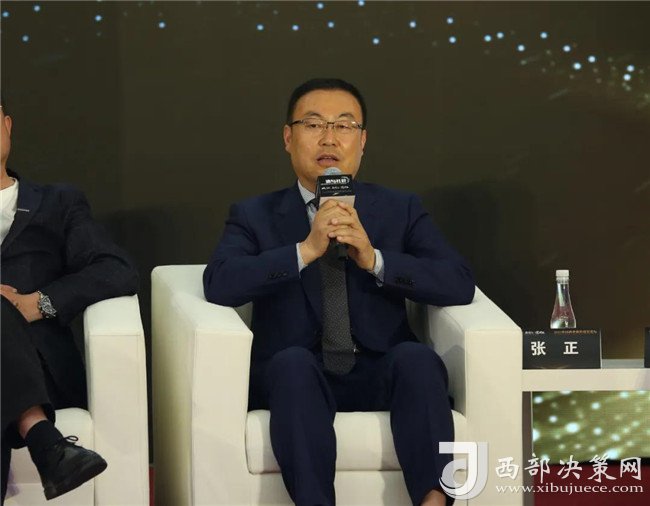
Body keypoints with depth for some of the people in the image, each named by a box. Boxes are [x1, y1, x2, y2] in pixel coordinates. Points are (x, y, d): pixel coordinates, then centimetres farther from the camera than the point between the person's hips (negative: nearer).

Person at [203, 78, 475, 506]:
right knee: (294, 361, -35)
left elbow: (460, 285, 0)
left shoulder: (400, 210, 15)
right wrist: (305, 250, -18)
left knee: (417, 357, -32)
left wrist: (375, 259, -15)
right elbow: (219, 285, -7)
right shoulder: (255, 216, 13)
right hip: (296, 377, -1)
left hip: (381, 375, 1)